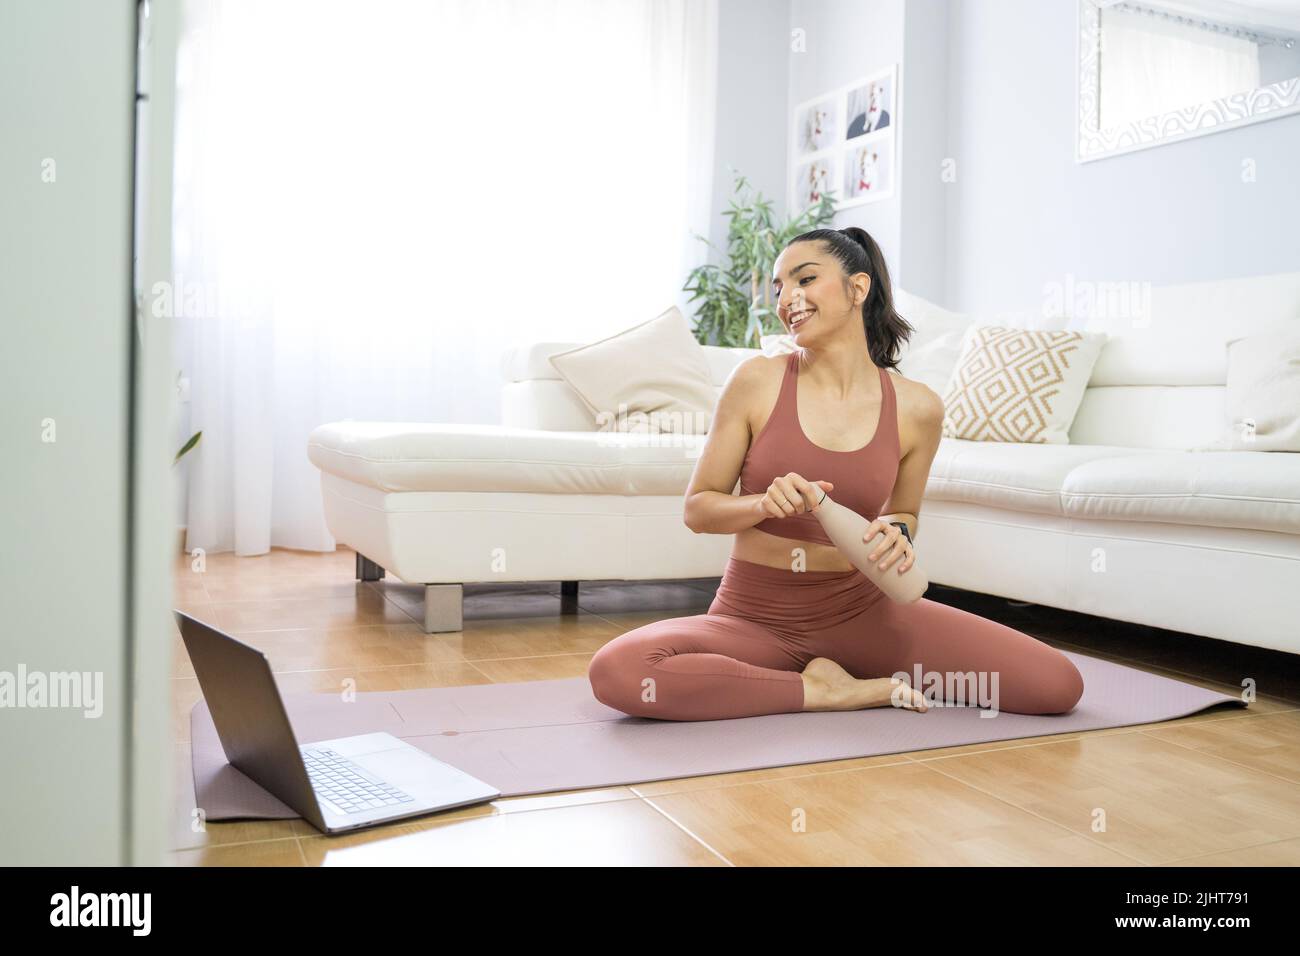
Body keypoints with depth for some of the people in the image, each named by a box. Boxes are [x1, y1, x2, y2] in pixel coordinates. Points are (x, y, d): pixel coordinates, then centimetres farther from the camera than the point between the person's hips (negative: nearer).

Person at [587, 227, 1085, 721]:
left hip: (859, 612, 1)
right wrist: (764, 503, -22)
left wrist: (897, 534, -9)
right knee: (615, 671, -31)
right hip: (754, 618, -1)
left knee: (1059, 684, -10)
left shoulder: (917, 407, -3)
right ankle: (822, 691, -10)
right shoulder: (757, 380, -7)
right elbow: (697, 509, -2)